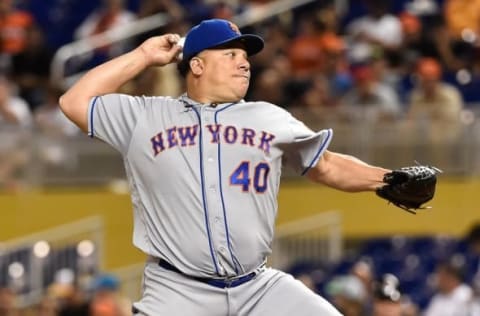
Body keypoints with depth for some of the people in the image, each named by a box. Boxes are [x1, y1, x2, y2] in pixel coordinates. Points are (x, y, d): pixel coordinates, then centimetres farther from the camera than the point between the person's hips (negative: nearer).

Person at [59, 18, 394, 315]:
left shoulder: (271, 119, 13)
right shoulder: (145, 118, 7)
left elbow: (327, 166, 17)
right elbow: (75, 102, 5)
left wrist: (388, 180, 1)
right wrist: (144, 56, 6)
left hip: (260, 289, 3)